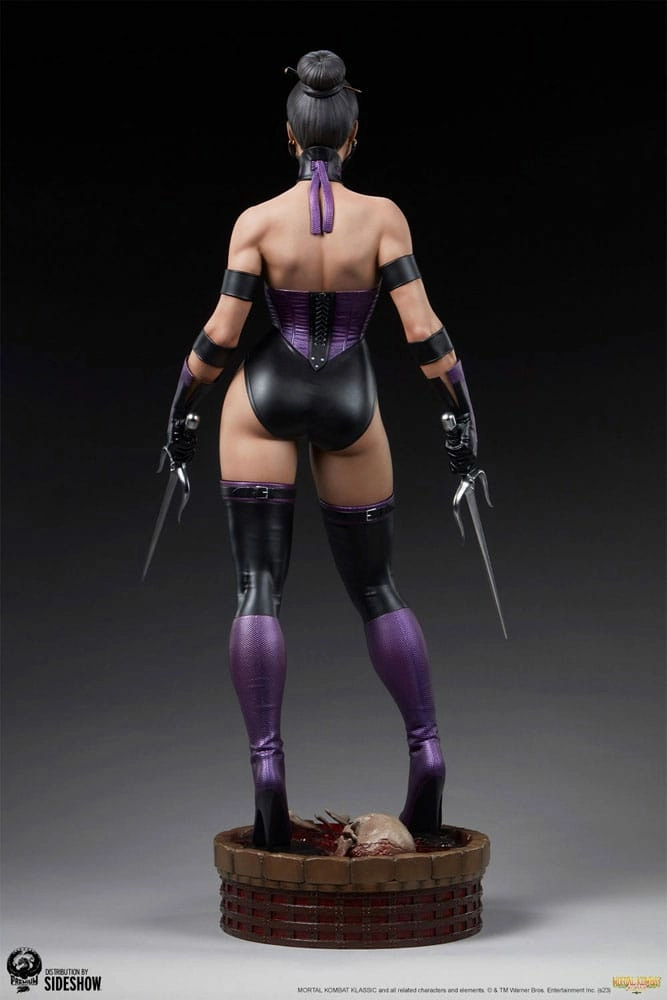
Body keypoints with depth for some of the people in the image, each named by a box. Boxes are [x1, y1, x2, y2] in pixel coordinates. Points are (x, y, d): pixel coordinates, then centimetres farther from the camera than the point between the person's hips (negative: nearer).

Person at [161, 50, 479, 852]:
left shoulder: (257, 220, -8)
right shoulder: (382, 215, -8)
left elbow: (220, 335, -8)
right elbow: (422, 328, -11)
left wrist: (182, 410, 6)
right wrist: (463, 414, -2)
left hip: (264, 399, -1)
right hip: (349, 409, 1)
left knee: (258, 590, 0)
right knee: (375, 590, 14)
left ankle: (267, 768, -11)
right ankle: (427, 751, 5)